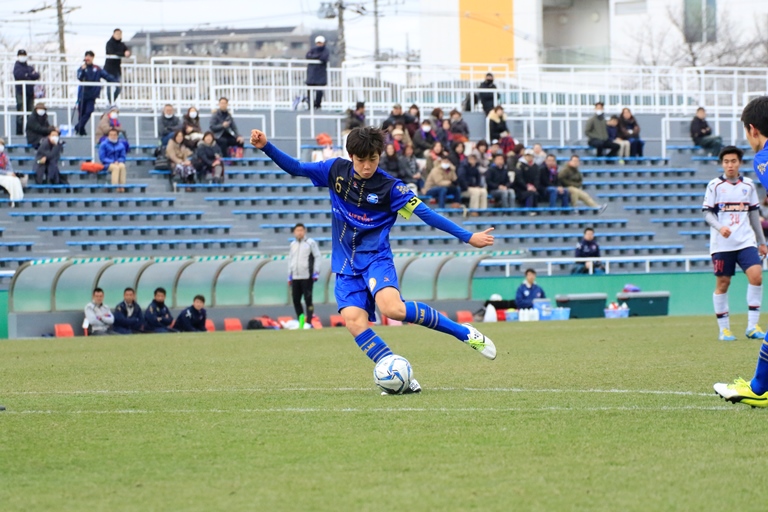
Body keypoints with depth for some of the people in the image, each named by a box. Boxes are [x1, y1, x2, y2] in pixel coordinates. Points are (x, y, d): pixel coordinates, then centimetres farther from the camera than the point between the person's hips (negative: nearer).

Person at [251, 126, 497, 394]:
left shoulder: (390, 187, -8)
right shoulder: (336, 170, 2)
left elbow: (426, 214, -8)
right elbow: (295, 168, 11)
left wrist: (468, 237, -11)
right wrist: (266, 147, -3)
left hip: (376, 258, -4)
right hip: (346, 266, 4)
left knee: (393, 308, -31)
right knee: (353, 319, -22)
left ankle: (465, 333, -16)